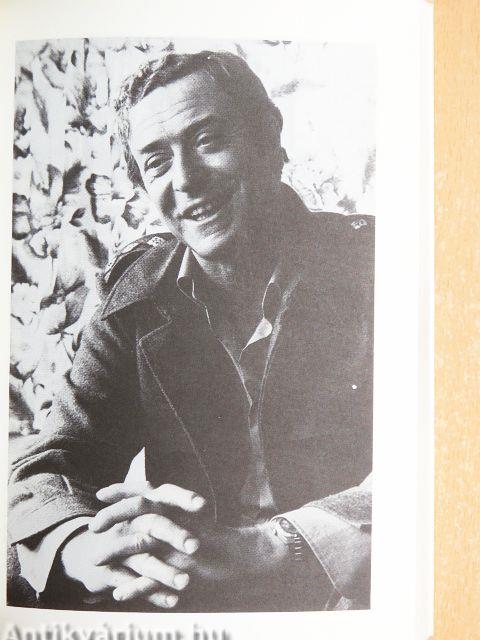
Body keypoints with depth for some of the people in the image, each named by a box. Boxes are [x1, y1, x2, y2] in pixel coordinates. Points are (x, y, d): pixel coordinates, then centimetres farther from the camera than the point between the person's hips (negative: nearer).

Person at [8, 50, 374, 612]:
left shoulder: (362, 265, -7)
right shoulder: (141, 302, 3)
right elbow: (47, 469, -1)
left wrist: (254, 547, -31)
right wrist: (88, 549, -26)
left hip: (347, 594, -1)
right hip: (182, 601, 3)